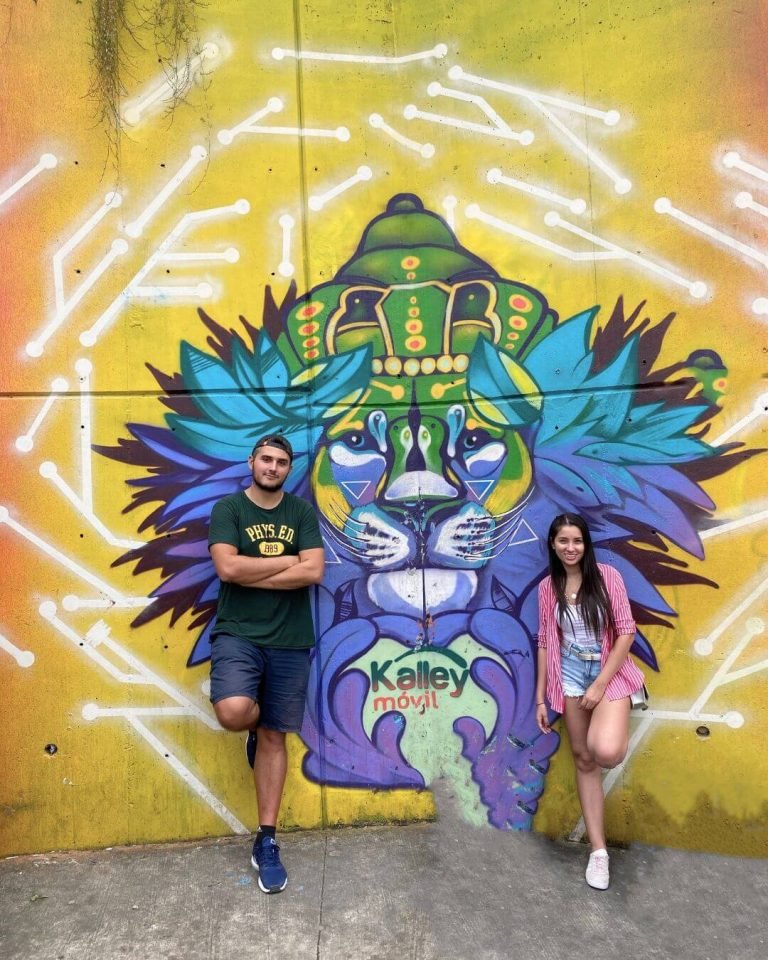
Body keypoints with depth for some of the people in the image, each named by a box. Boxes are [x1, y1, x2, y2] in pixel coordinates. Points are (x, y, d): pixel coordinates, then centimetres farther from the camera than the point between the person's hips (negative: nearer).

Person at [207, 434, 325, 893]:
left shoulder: (303, 512, 5)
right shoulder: (228, 508, 0)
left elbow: (314, 572, -7)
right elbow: (228, 567, -14)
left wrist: (253, 574, -11)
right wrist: (289, 560, -8)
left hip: (291, 641, 2)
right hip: (237, 634, -2)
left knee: (275, 737, 8)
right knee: (233, 712, -27)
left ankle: (267, 842, 23)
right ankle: (256, 725, 13)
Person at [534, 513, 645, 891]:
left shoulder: (607, 576, -8)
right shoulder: (547, 587, 1)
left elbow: (626, 632, -9)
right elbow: (545, 643, 5)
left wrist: (601, 684, -14)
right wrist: (540, 698, 5)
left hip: (610, 675, -3)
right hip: (571, 679, 3)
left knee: (605, 751, -27)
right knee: (583, 759, 8)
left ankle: (618, 738, 11)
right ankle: (598, 850, 22)